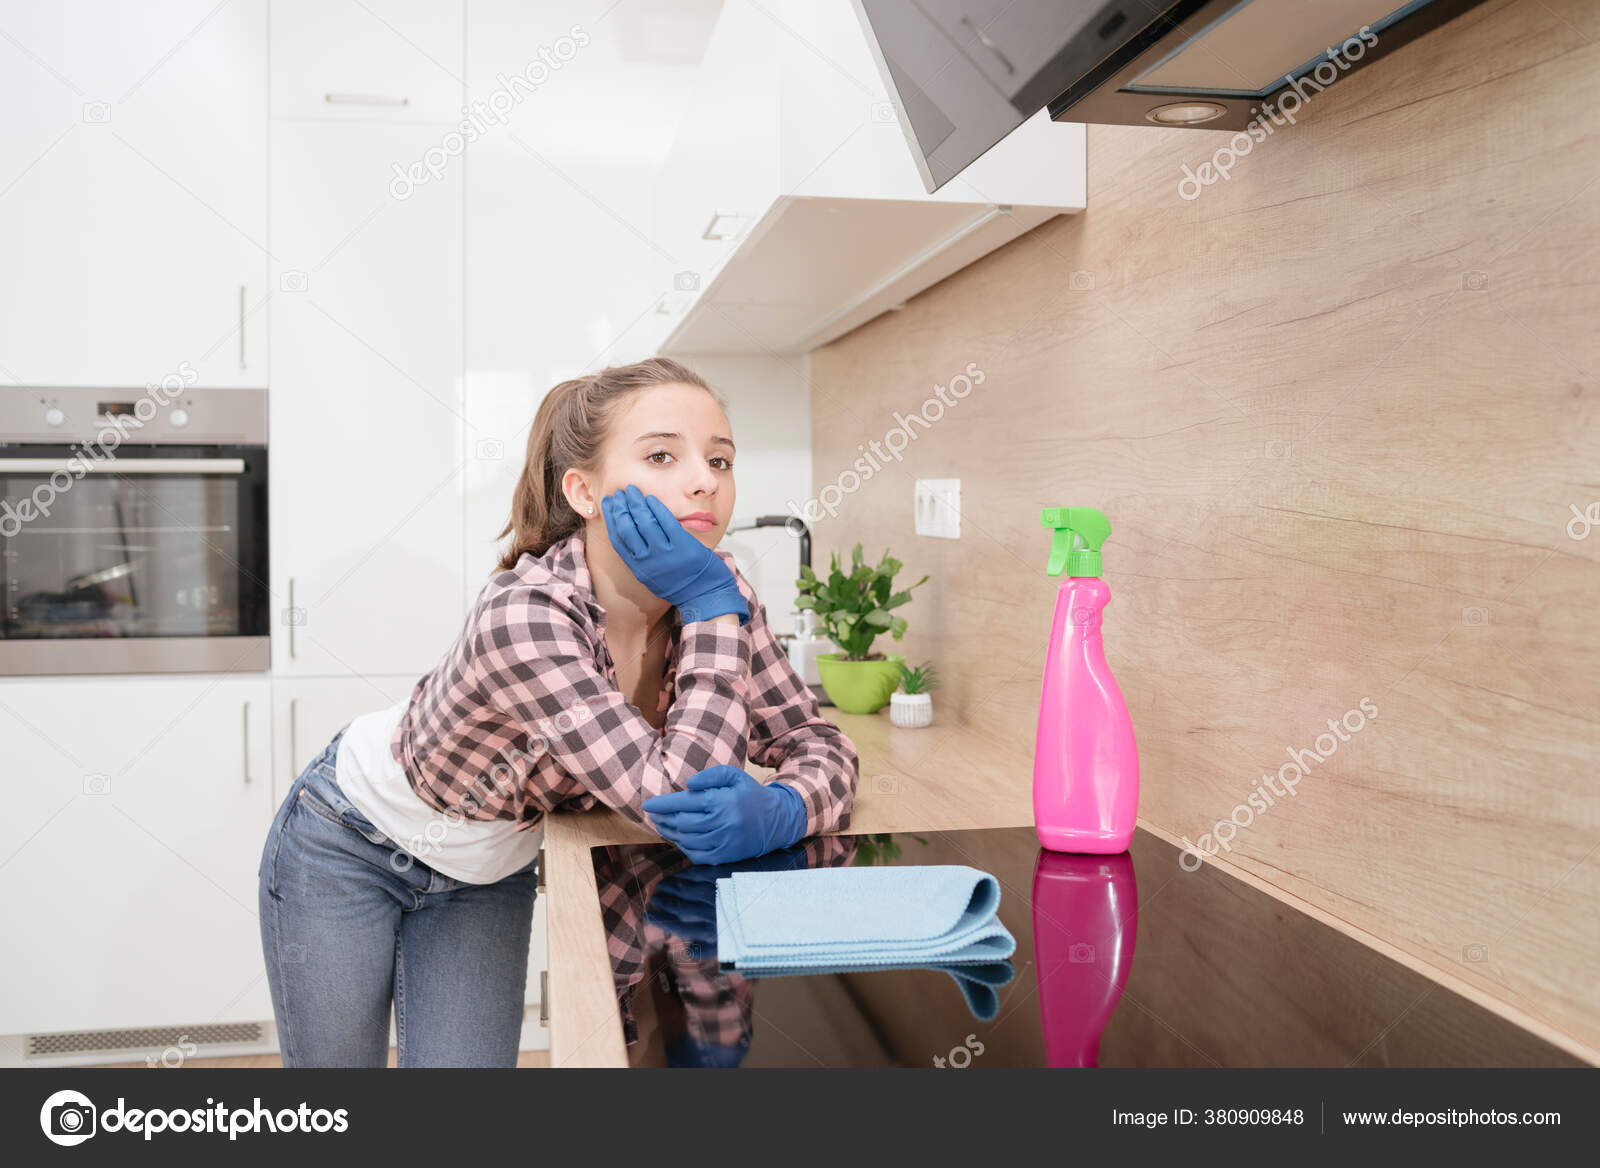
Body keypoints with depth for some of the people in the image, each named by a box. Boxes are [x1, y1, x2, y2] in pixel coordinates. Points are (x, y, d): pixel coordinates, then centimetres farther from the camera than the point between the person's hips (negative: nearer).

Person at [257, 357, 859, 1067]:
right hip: (351, 845, -4)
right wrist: (714, 608, -38)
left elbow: (816, 740, -14)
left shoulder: (712, 592, -19)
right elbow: (678, 797, -38)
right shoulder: (524, 616, -38)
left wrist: (778, 811, -36)